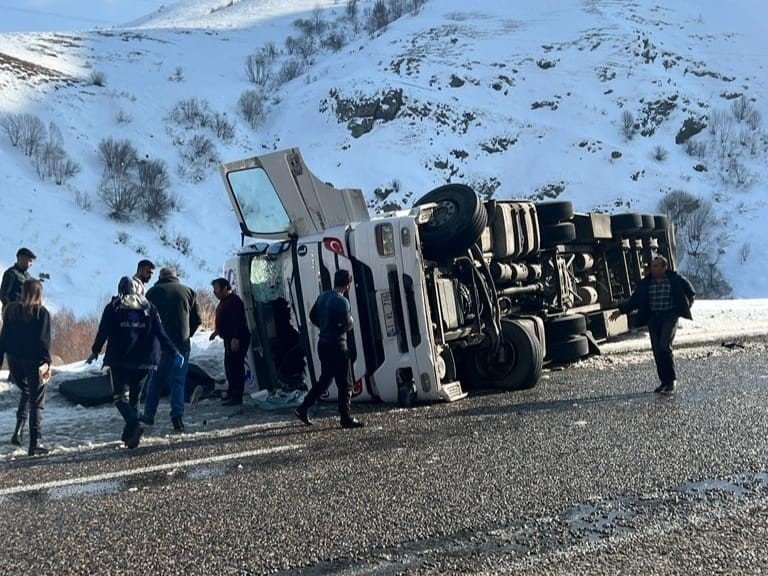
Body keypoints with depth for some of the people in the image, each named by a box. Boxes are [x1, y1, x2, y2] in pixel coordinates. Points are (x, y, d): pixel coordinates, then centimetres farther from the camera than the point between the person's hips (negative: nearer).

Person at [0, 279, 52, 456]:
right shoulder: (42, 313, -10)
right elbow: (44, 341, -14)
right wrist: (47, 362, -11)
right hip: (33, 361, -5)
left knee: (25, 392, 25)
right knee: (36, 401, 4)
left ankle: (19, 429, 6)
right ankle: (35, 442, 3)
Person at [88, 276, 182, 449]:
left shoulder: (112, 308, 4)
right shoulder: (148, 307, 9)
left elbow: (102, 332, 4)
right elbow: (161, 334, 2)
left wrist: (95, 352, 17)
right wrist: (174, 352, 2)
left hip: (119, 359, -3)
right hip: (142, 360, 3)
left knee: (120, 396, -4)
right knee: (133, 395, 13)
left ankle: (134, 424, -28)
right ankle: (129, 435, 12)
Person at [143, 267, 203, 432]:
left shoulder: (153, 292, 3)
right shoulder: (188, 291, 5)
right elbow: (198, 319, 5)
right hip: (182, 344, 0)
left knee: (155, 380, 12)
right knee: (178, 381, 3)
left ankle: (149, 415, 19)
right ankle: (177, 416, -8)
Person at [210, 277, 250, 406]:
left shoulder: (234, 301, -16)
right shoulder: (224, 301, 18)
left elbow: (237, 321, -24)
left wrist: (235, 338, -28)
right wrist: (217, 331, 26)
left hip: (236, 340, -11)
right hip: (229, 340, 11)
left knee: (235, 367, -11)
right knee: (229, 366, 16)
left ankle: (236, 396, -10)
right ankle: (232, 393, 26)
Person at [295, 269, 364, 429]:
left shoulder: (323, 296, 8)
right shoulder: (341, 301, -17)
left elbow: (312, 316, 17)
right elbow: (347, 325, -21)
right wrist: (350, 321, 1)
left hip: (323, 343, 8)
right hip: (336, 345, -8)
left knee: (324, 379, 21)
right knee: (345, 384, 0)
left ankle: (303, 409, 22)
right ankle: (346, 419, 3)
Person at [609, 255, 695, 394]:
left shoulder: (676, 279, -1)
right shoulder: (645, 283, 7)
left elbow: (691, 293, 12)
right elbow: (634, 300, 10)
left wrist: (685, 307, 3)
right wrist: (621, 310, 1)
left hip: (670, 316, -4)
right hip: (653, 318, 4)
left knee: (665, 347, -16)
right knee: (657, 351, 3)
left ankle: (671, 380, -1)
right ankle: (664, 381, 15)